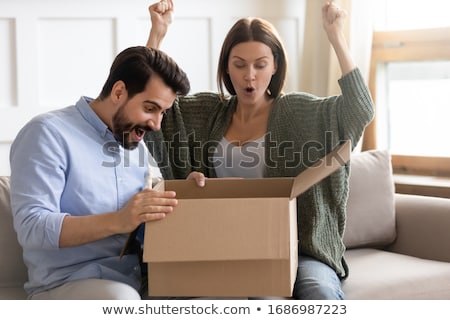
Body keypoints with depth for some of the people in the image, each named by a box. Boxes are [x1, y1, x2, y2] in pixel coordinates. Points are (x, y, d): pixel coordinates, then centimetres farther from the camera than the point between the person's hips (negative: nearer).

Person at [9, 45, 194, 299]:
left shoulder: (137, 143, 16)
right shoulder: (49, 133, -8)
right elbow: (31, 227, -19)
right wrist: (117, 221, -30)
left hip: (139, 277, 7)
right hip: (68, 282, -6)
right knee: (122, 299, -37)